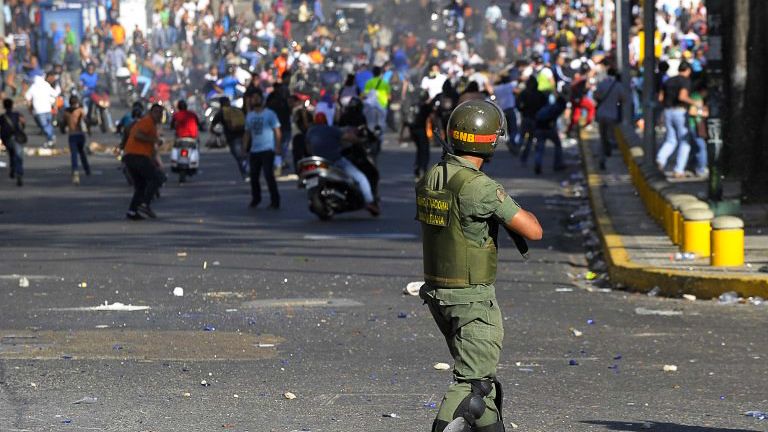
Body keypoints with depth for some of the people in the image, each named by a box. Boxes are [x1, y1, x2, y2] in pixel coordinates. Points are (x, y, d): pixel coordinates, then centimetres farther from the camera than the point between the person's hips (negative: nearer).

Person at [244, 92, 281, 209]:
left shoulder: (270, 114, -2)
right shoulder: (249, 116, 13)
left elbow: (277, 132, -4)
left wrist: (277, 150, -11)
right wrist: (245, 150, 12)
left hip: (267, 150, -6)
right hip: (254, 151, 6)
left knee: (269, 175, -14)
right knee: (253, 176, 9)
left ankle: (275, 201, -9)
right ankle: (255, 199, 26)